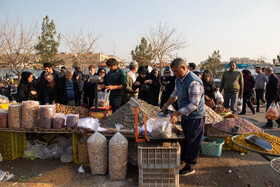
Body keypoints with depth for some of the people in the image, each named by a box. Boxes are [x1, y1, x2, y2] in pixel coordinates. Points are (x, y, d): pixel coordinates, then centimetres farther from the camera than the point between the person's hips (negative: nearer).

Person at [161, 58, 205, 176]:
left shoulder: (194, 82, -27)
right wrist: (166, 105, 17)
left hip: (195, 117, -8)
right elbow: (175, 93, 22)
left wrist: (177, 113, -27)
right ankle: (183, 158, 40)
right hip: (185, 115, 8)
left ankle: (190, 167, 19)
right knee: (185, 139, 22)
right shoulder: (178, 79, 3)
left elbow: (193, 104, -28)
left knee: (193, 142, 5)